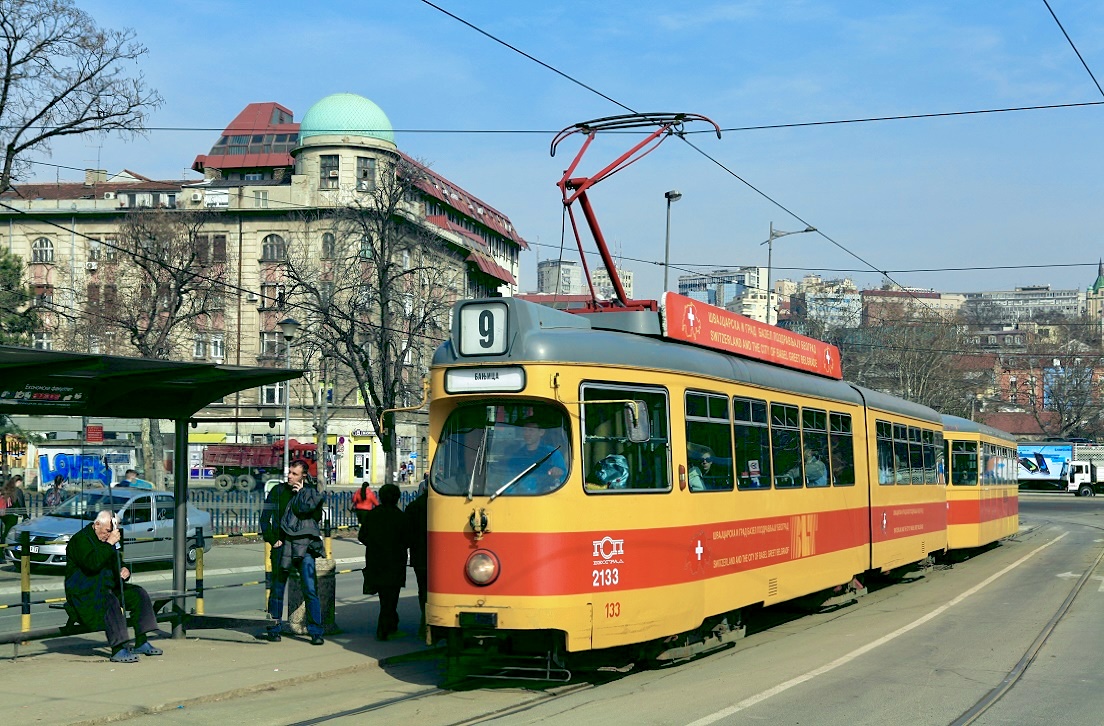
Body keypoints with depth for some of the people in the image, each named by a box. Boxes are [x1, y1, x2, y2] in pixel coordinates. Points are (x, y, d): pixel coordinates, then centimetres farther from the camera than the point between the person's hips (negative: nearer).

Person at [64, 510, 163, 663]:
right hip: (83, 592, -9)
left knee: (139, 594, -4)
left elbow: (118, 565, 24)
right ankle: (117, 651, -39)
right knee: (111, 602, -36)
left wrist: (124, 571, 0)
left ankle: (141, 643, -3)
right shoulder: (80, 540, -11)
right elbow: (92, 564, -29)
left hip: (107, 588, 9)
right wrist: (109, 543, -27)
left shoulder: (107, 540, 16)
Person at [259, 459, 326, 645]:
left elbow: (305, 508, -13)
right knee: (277, 588, 7)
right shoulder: (278, 491, 10)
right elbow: (265, 517, 10)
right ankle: (274, 630, 18)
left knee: (310, 589, -8)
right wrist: (272, 539, 1)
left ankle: (316, 632, -4)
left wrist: (299, 492, 0)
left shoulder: (311, 492, 6)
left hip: (304, 546, -2)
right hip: (281, 545, 2)